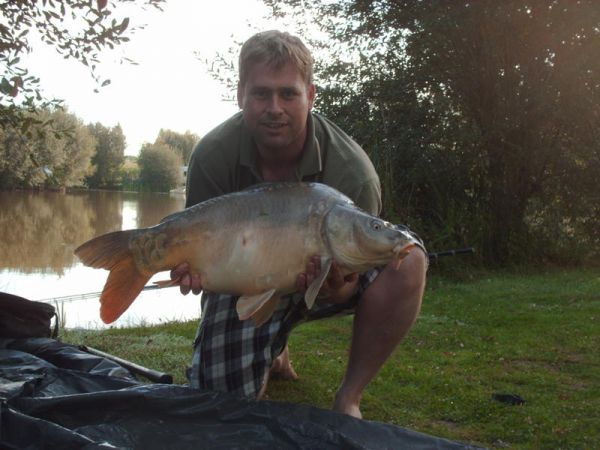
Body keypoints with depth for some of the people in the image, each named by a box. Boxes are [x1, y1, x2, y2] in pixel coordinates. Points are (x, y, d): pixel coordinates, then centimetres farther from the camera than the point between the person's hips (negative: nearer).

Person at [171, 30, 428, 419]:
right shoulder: (212, 156, -20)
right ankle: (275, 352, 24)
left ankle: (349, 398, -14)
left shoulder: (351, 172, -27)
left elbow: (352, 274, -19)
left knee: (407, 261, -30)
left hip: (323, 280, 0)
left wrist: (337, 287, -44)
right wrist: (195, 269, -36)